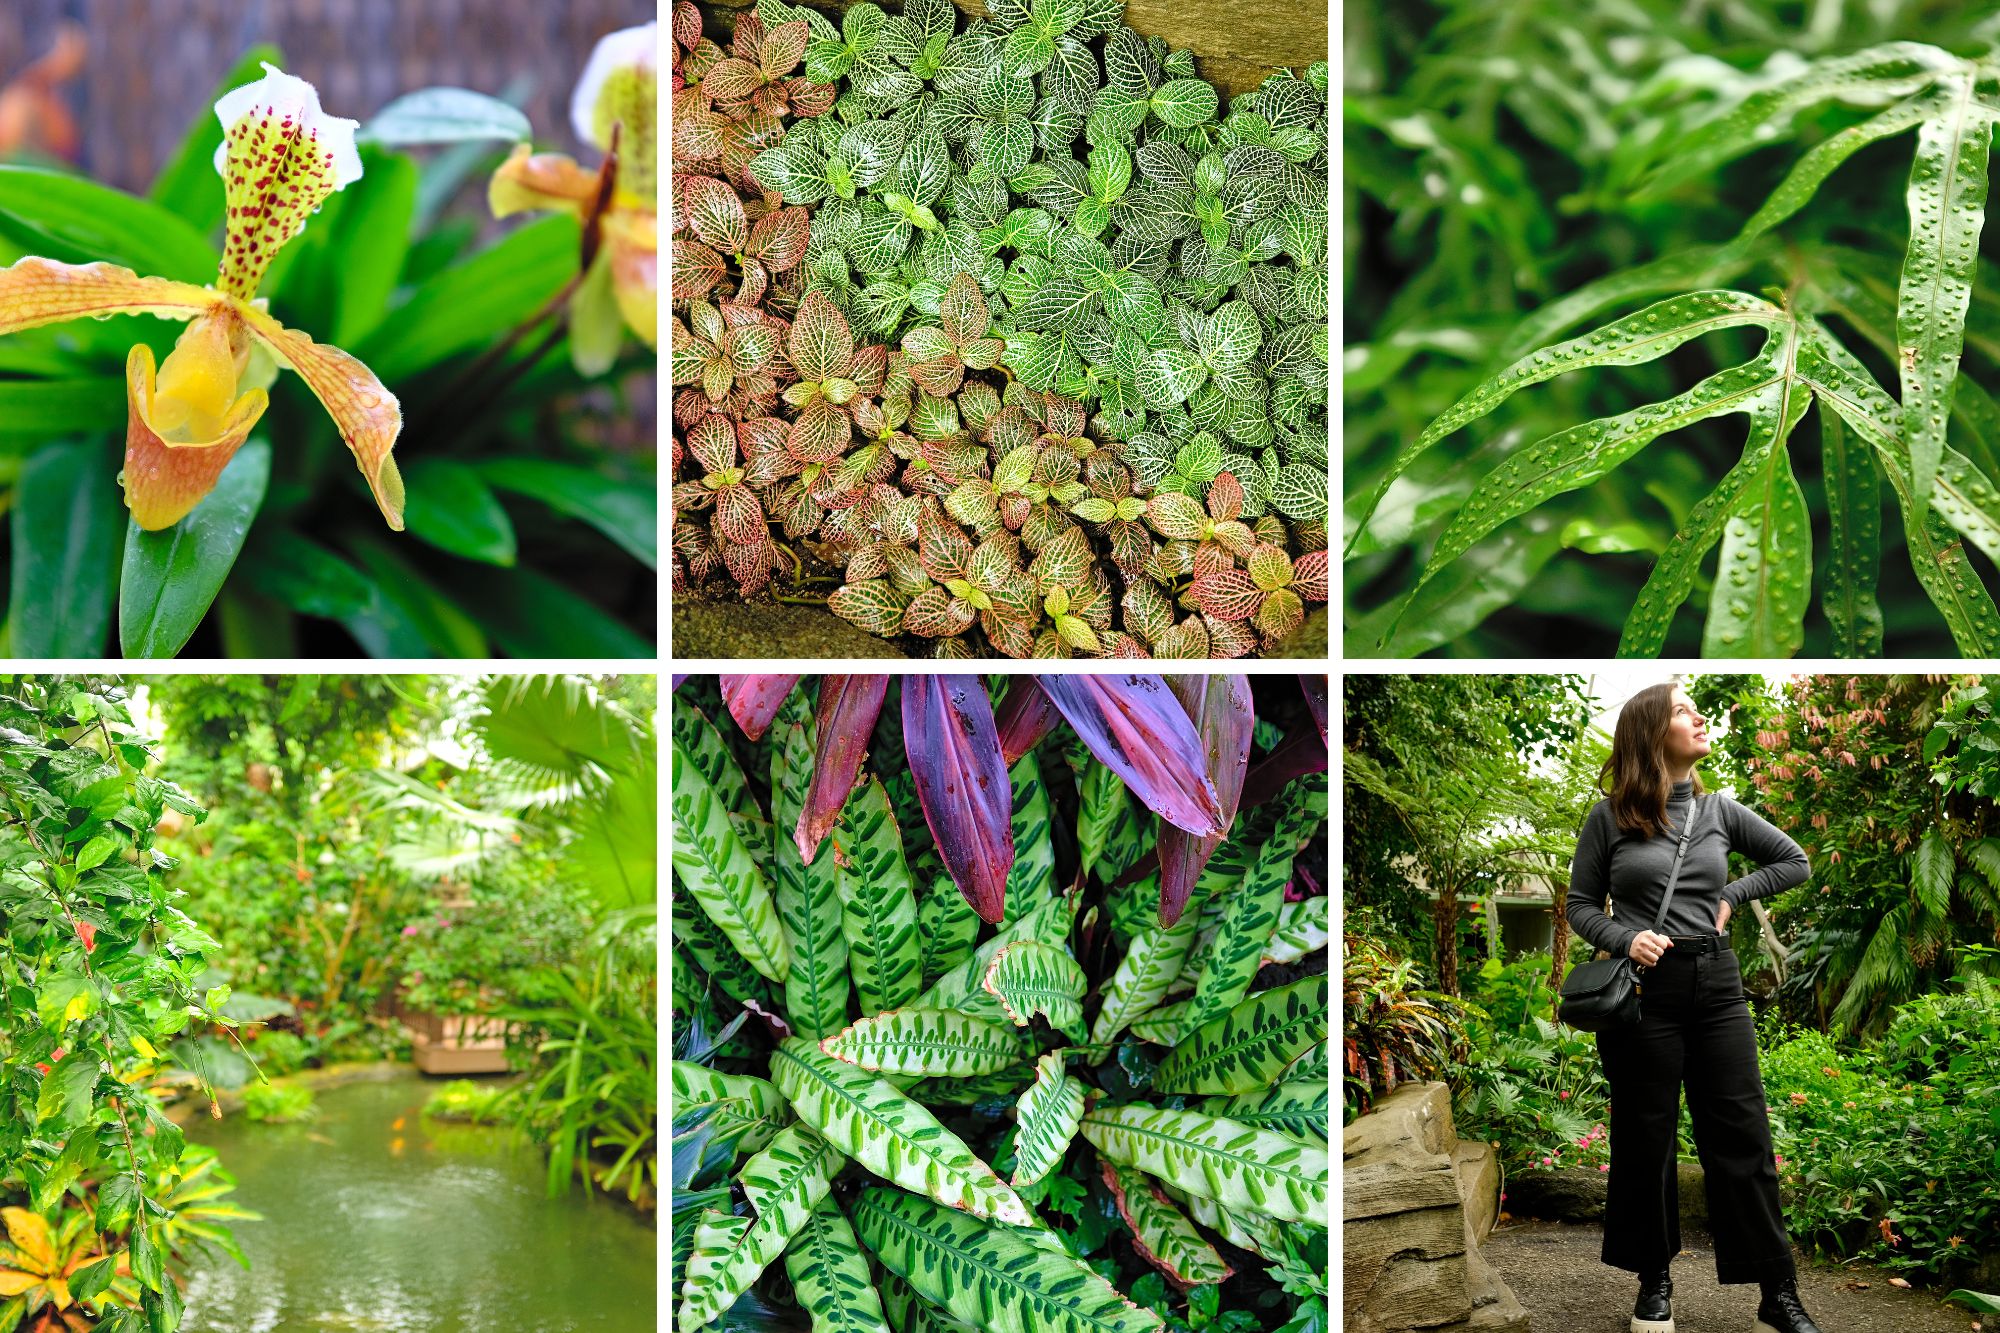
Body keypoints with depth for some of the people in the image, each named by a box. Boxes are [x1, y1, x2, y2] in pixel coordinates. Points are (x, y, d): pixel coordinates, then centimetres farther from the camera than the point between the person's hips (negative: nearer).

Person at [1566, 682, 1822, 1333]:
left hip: (1716, 984, 3)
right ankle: (1654, 1280, 20)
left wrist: (1733, 896, 5)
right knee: (1646, 1139, 5)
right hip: (1643, 987, -2)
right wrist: (1625, 938, -15)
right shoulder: (1610, 816, -1)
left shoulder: (1720, 810, 8)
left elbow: (1794, 862, 19)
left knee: (1742, 1135, 1)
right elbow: (1581, 905, 4)